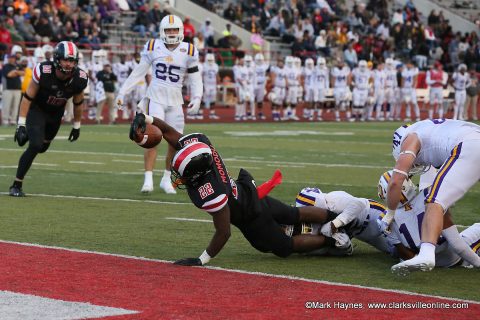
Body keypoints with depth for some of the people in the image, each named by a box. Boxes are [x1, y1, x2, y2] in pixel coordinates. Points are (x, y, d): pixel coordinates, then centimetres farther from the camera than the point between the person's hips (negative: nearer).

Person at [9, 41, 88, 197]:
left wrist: (77, 126, 8)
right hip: (37, 109, -4)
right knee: (35, 145, -22)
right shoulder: (43, 72, -30)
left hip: (56, 114, 4)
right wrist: (21, 124, -22)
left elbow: (78, 103, -2)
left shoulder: (80, 79, -22)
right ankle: (16, 185, -11)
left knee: (42, 147, 19)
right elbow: (28, 97, -20)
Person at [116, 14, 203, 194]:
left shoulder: (188, 51, 1)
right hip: (155, 97, -2)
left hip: (175, 101, 2)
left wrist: (197, 98, -7)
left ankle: (166, 179, 21)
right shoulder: (153, 47, 0)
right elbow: (138, 73, 7)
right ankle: (148, 180, -12)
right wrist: (122, 93, 6)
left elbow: (195, 79, 7)